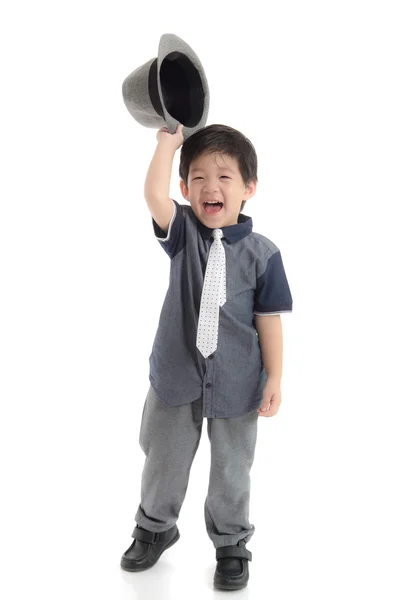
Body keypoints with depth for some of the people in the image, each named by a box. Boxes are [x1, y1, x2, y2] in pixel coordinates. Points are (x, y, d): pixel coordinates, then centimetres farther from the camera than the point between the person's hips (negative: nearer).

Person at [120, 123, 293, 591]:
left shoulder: (261, 253, -10)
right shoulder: (183, 233, -7)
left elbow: (268, 318, -6)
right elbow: (154, 196, -26)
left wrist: (274, 379, -5)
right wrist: (168, 142, -20)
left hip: (236, 384, -1)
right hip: (176, 375, 2)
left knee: (231, 470, 16)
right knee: (163, 460, 21)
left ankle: (231, 544, 41)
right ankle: (154, 529, 47)